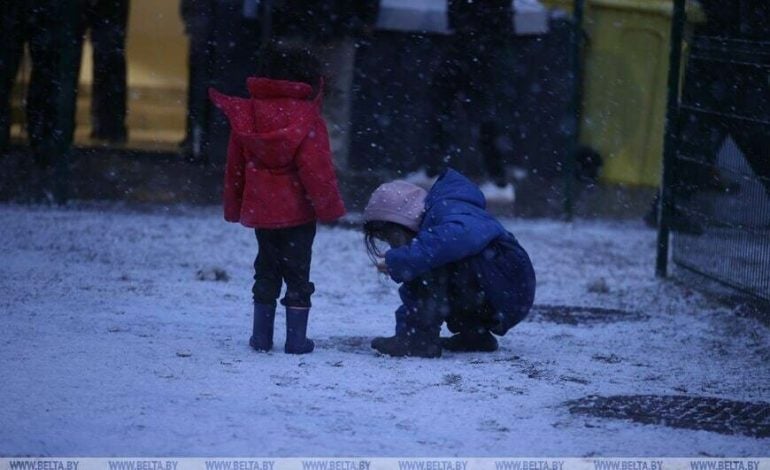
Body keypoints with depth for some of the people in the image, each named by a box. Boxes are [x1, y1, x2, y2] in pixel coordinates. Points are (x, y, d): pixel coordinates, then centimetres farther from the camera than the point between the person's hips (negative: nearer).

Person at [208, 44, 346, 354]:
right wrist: (329, 207, -7)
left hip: (259, 209, 4)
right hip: (297, 212, -4)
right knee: (298, 274, 5)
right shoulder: (306, 118, -14)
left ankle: (262, 335, 15)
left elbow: (235, 165, 8)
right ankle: (296, 338, 4)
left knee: (266, 272, 16)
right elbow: (316, 169, -16)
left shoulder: (246, 114, 2)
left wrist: (233, 206, 17)